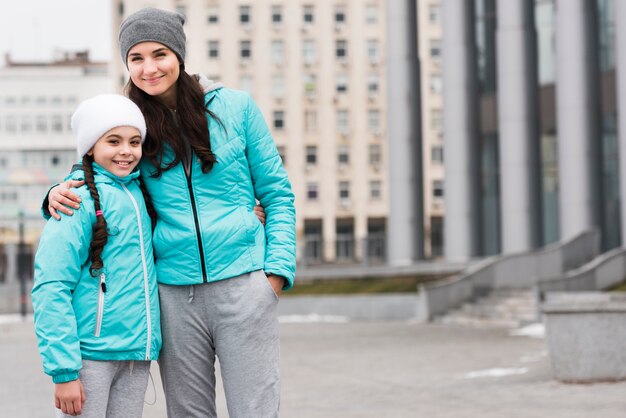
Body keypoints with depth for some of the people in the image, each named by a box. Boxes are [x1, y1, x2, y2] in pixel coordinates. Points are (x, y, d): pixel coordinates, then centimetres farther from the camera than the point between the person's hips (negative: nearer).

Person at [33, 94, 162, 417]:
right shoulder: (79, 199, -9)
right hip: (90, 354, -6)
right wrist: (63, 369, -19)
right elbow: (51, 288, -14)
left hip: (136, 354, 6)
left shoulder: (140, 193, 11)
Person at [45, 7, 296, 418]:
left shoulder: (235, 107, 3)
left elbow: (277, 194, 6)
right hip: (174, 295, 2)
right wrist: (60, 193, -4)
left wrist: (277, 269, -5)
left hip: (242, 286, -2)